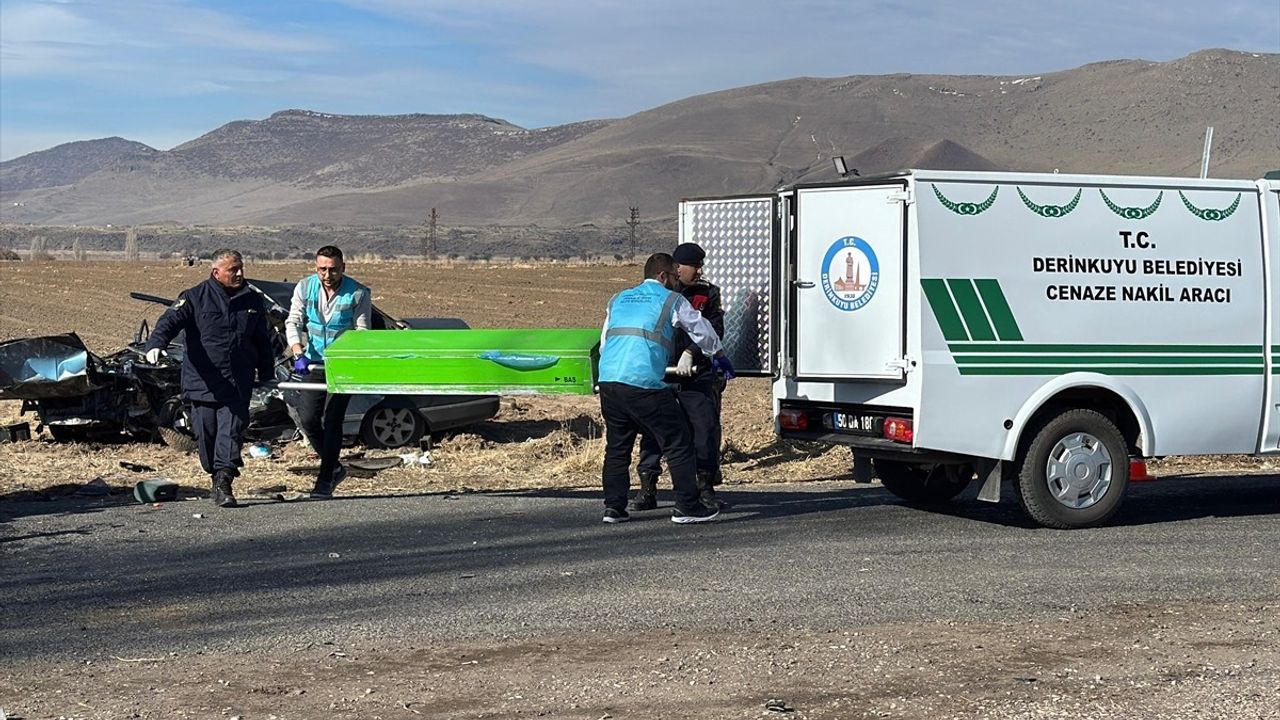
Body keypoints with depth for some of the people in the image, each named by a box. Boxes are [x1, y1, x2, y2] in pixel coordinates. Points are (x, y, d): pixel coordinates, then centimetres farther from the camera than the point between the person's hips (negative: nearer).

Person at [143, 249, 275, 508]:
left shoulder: (253, 301, 12)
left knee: (231, 430, -10)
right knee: (206, 432, 4)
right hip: (202, 382, -1)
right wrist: (156, 344, -33)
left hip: (238, 384, 2)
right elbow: (170, 321, -13)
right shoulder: (195, 298, 0)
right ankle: (216, 476, 22)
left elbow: (263, 341, 21)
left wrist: (267, 376, 21)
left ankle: (224, 482, -13)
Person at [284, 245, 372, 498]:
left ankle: (325, 480, 2)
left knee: (332, 421, -6)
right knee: (308, 419, -3)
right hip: (314, 363, 3)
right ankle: (334, 467, 18)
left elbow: (362, 332, -8)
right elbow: (293, 322, -5)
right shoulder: (305, 288, -2)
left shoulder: (358, 294, -10)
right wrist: (299, 354, -21)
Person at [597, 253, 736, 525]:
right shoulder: (671, 300, 8)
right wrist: (719, 357, 37)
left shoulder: (619, 299, 23)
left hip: (609, 381, 6)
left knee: (617, 446, 16)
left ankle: (614, 507, 14)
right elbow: (701, 329, 19)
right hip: (645, 383, -6)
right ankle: (687, 507, 2)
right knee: (678, 443, 2)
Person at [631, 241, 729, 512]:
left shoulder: (708, 293, 4)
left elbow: (714, 331, -5)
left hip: (698, 375, 0)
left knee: (705, 428, -1)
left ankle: (706, 488, 9)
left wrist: (690, 353, -19)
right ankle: (647, 490, 9)